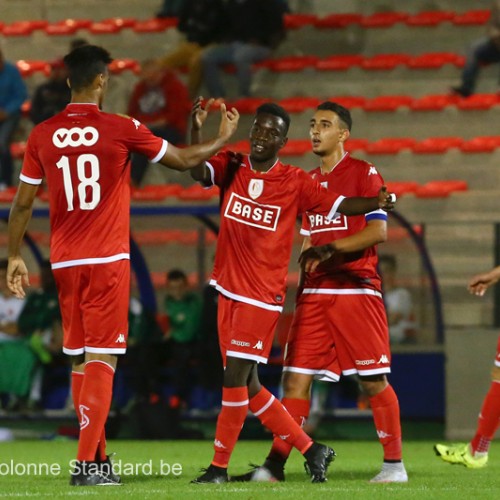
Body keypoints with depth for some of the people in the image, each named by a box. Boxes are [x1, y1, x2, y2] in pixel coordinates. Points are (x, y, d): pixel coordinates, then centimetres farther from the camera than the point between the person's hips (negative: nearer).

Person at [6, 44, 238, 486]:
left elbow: (22, 203, 6)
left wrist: (15, 257, 16)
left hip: (64, 262, 4)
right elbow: (183, 160, 6)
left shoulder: (42, 135, 2)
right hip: (107, 259, -4)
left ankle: (98, 458, 20)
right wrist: (225, 137, 22)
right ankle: (87, 463, -12)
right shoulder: (121, 129, -6)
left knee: (81, 358, 14)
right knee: (102, 359, -4)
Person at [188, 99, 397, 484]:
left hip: (263, 296, -5)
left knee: (235, 378, -9)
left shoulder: (295, 182, -4)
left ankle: (219, 467, 0)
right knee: (246, 386, 9)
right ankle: (310, 449, 22)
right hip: (229, 290, 5)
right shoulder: (232, 167, 3)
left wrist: (377, 203, -22)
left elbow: (337, 205, -3)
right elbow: (198, 172, -14)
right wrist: (197, 129, -30)